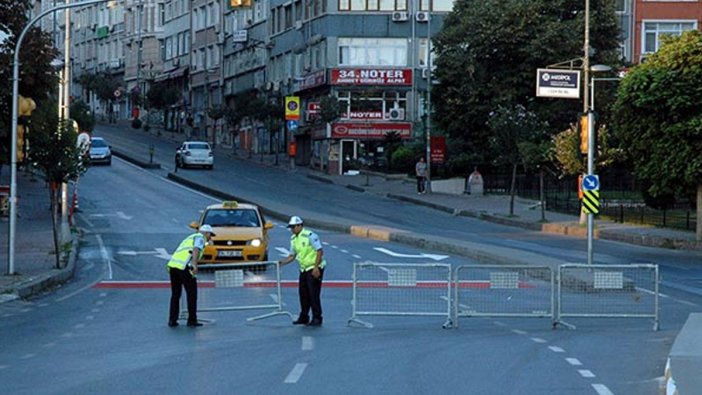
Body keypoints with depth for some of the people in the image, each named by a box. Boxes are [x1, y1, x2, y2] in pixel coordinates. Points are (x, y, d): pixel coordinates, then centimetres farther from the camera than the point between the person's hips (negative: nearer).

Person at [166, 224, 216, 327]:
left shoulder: (190, 238, 34)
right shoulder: (200, 237, 8)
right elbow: (196, 249, -14)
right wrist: (194, 264, -28)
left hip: (172, 265, 8)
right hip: (184, 267, -8)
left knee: (175, 295, 16)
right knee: (192, 293, 4)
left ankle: (172, 320, 11)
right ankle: (192, 320, 6)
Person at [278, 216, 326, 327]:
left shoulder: (310, 235, -15)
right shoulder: (293, 239, 10)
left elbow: (319, 251, -17)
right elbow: (292, 256, 16)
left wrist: (316, 268, -21)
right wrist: (282, 262, -1)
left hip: (314, 269, -8)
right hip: (304, 269, 8)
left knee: (313, 294, -9)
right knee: (303, 294, 9)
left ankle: (317, 319, -4)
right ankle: (304, 317, 19)